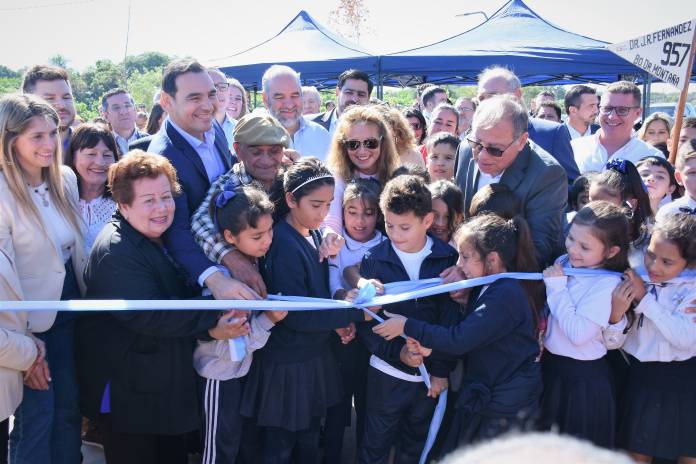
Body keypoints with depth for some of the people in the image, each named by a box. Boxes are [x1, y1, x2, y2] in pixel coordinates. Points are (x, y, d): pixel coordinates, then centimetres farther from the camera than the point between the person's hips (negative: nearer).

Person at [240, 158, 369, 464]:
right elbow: (297, 316, -24)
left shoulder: (314, 234, 2)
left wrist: (339, 320, -5)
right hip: (286, 366, -8)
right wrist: (357, 313, -22)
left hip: (315, 356, 8)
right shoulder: (284, 244, -22)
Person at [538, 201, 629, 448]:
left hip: (583, 379, -7)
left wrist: (557, 287, -23)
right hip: (551, 364, 7)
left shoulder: (607, 284, -21)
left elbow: (578, 334, -28)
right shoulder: (563, 263, -1)